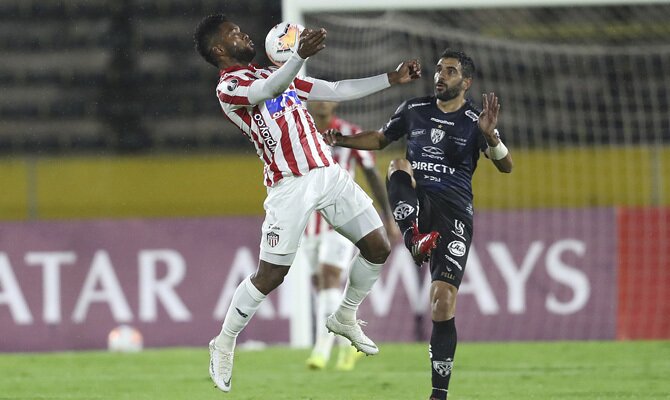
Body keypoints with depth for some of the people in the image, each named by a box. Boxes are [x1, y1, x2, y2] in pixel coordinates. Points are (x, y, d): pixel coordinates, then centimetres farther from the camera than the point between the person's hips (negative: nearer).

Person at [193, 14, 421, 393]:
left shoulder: (274, 73, 21)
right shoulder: (228, 87, -6)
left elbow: (337, 91, 21)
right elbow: (268, 91, -28)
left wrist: (391, 79, 15)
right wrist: (302, 54, -45)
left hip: (329, 172, 7)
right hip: (291, 186, -7)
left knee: (378, 248, 6)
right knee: (270, 276, -8)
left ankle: (345, 318, 28)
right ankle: (224, 344, 12)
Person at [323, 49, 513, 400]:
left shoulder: (474, 121, 1)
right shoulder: (415, 110, 10)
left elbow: (505, 166, -8)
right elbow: (380, 138, 25)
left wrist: (490, 136, -27)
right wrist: (342, 140, 9)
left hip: (453, 215, -3)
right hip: (416, 204, 3)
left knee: (443, 305, -11)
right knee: (399, 166, -28)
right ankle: (415, 239, -43)